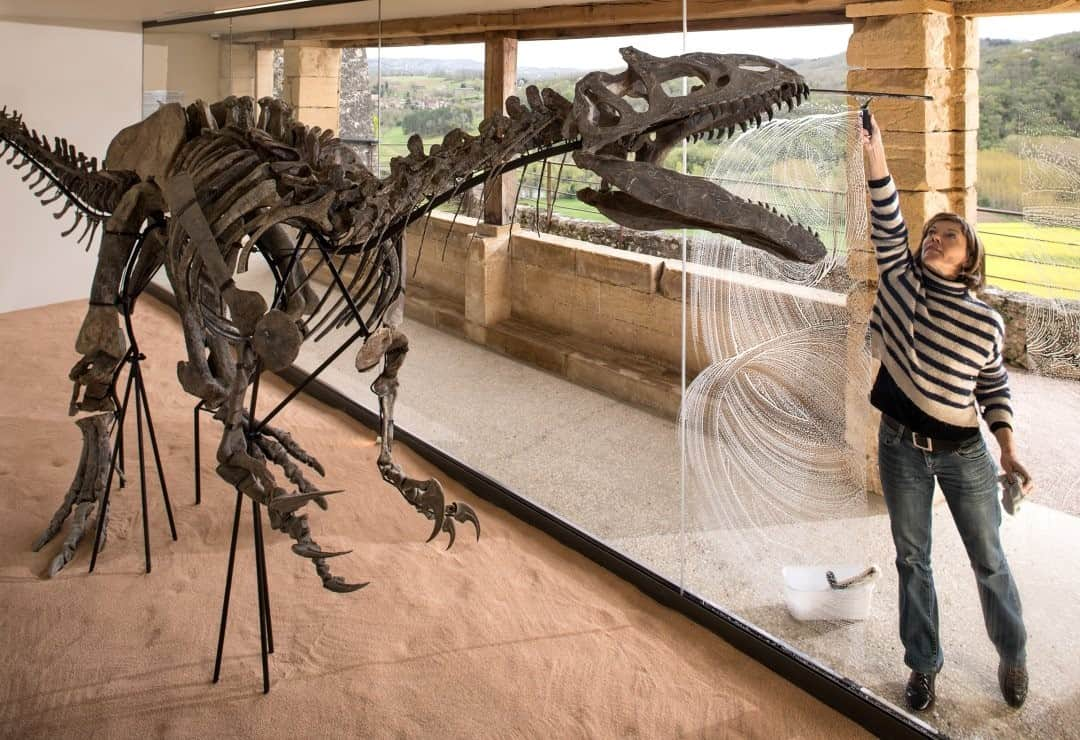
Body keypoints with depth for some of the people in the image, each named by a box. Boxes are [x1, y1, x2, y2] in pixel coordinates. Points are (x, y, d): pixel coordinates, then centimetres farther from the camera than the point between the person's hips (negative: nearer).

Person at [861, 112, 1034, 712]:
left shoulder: (985, 323, -10)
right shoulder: (898, 278, -7)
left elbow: (995, 386, 1)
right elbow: (887, 224, -17)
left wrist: (1009, 453, -5)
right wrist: (875, 154, -22)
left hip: (963, 455, -2)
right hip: (901, 448, 2)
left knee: (989, 562, 12)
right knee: (912, 560, 13)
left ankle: (1012, 657, 35)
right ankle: (923, 665, 29)